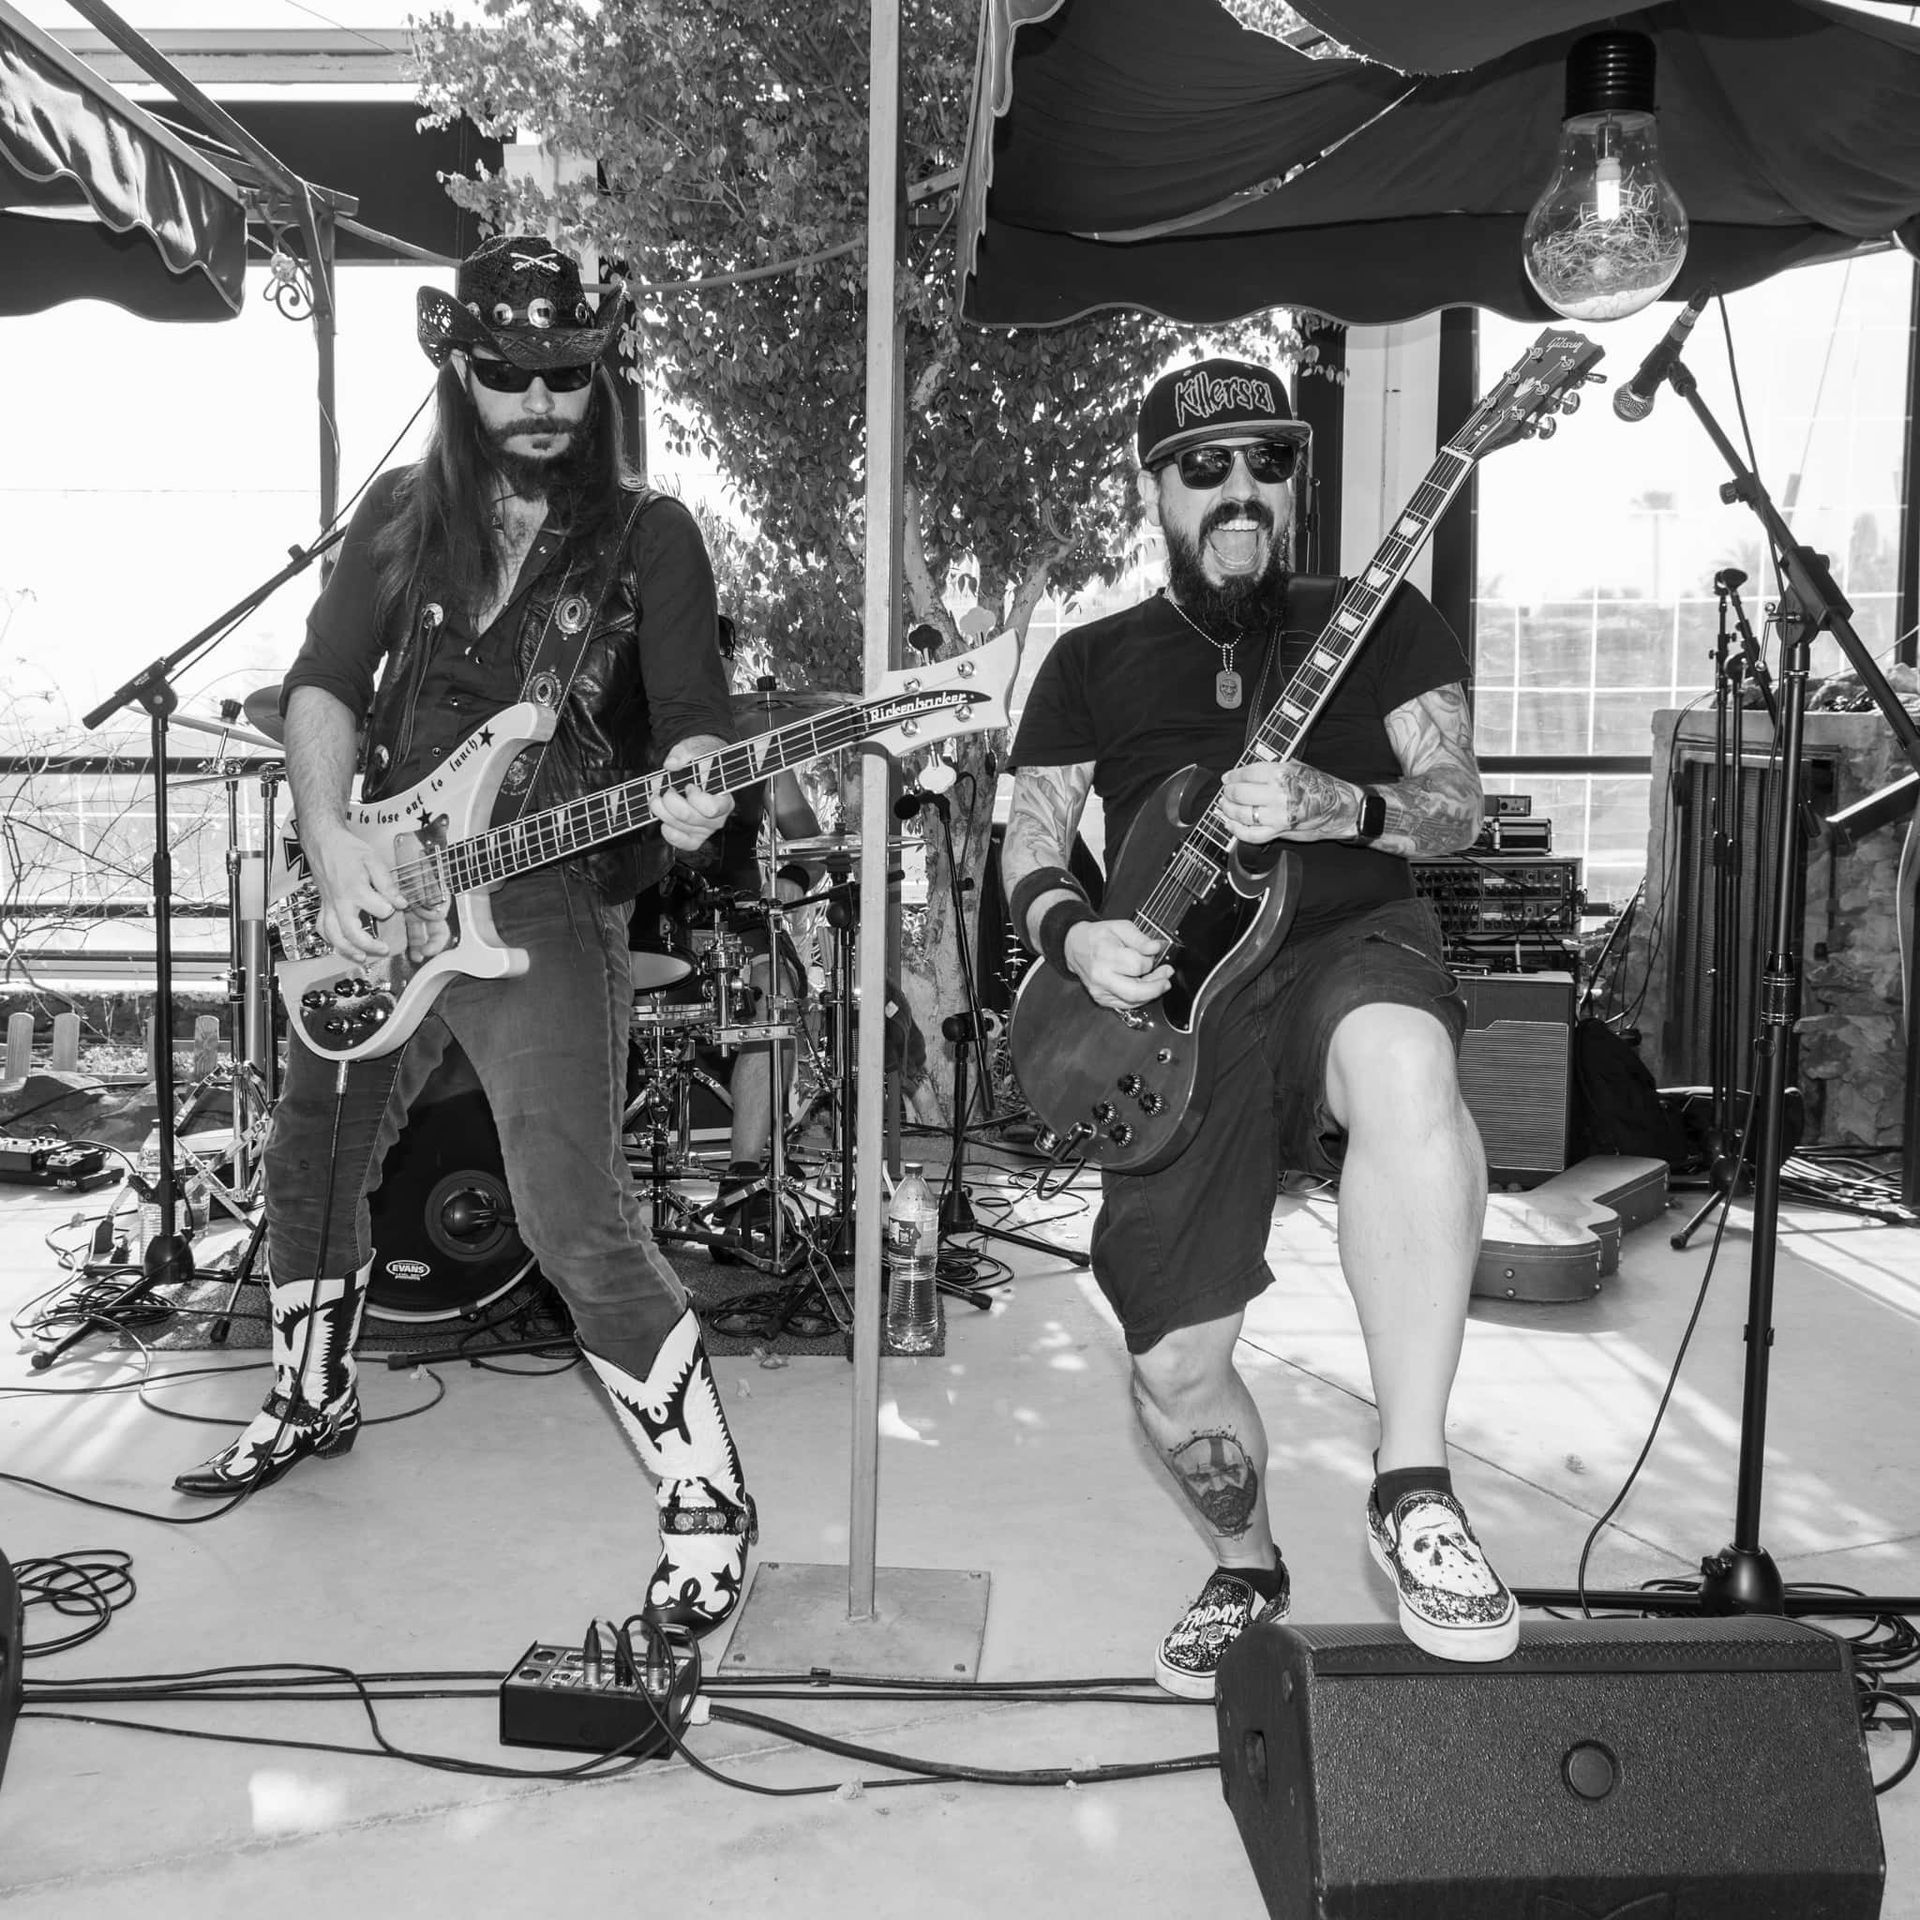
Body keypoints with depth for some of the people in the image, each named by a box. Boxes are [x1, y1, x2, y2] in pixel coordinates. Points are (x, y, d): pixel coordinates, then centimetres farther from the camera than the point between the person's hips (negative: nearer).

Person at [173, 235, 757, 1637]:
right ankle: (313, 1404, 47)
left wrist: (688, 792, -30)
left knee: (578, 1224, -16)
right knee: (313, 1165, 20)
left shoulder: (648, 534, -1)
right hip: (377, 897, 6)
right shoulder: (403, 514, 8)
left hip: (546, 908, -5)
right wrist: (334, 849, -12)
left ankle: (708, 1499, 2)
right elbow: (322, 684, 4)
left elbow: (694, 718, -7)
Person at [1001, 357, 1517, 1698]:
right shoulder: (1094, 664, 15)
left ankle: (1413, 1487, -29)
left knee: (1404, 1068, -41)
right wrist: (1071, 935, -10)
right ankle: (1247, 1572, 34)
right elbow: (1028, 856, 12)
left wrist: (1334, 807, -19)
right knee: (1173, 1366, 0)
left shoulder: (1380, 622, 12)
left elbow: (1457, 807, 2)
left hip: (1352, 949, -1)